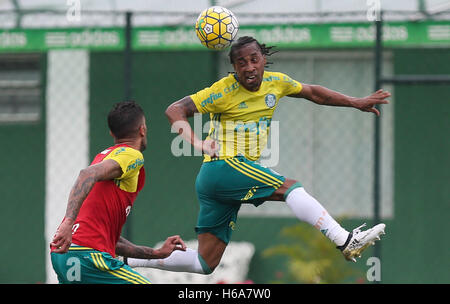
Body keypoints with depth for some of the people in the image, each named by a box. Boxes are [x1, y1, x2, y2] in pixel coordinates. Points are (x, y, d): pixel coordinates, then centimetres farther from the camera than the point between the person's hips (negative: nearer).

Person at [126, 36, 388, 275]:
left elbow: (313, 92, 24)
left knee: (205, 263, 8)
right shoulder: (225, 91, -11)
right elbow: (175, 110, -13)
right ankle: (346, 242, -26)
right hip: (224, 166, -8)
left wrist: (356, 103, 22)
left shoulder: (276, 82, 8)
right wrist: (196, 142, -30)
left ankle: (131, 258, 12)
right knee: (291, 187, -19)